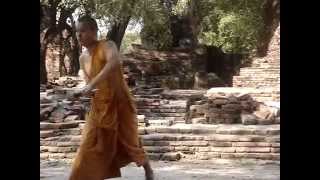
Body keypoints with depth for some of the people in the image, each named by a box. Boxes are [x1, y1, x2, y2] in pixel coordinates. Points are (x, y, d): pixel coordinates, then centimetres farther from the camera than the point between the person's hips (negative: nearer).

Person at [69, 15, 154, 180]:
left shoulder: (107, 46, -15)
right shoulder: (83, 58, 6)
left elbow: (114, 63, -38)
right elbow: (89, 82, 13)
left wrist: (91, 85, -47)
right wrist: (88, 90, -13)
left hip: (120, 103, -5)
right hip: (99, 107, 5)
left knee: (130, 143, 10)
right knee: (88, 149, -3)